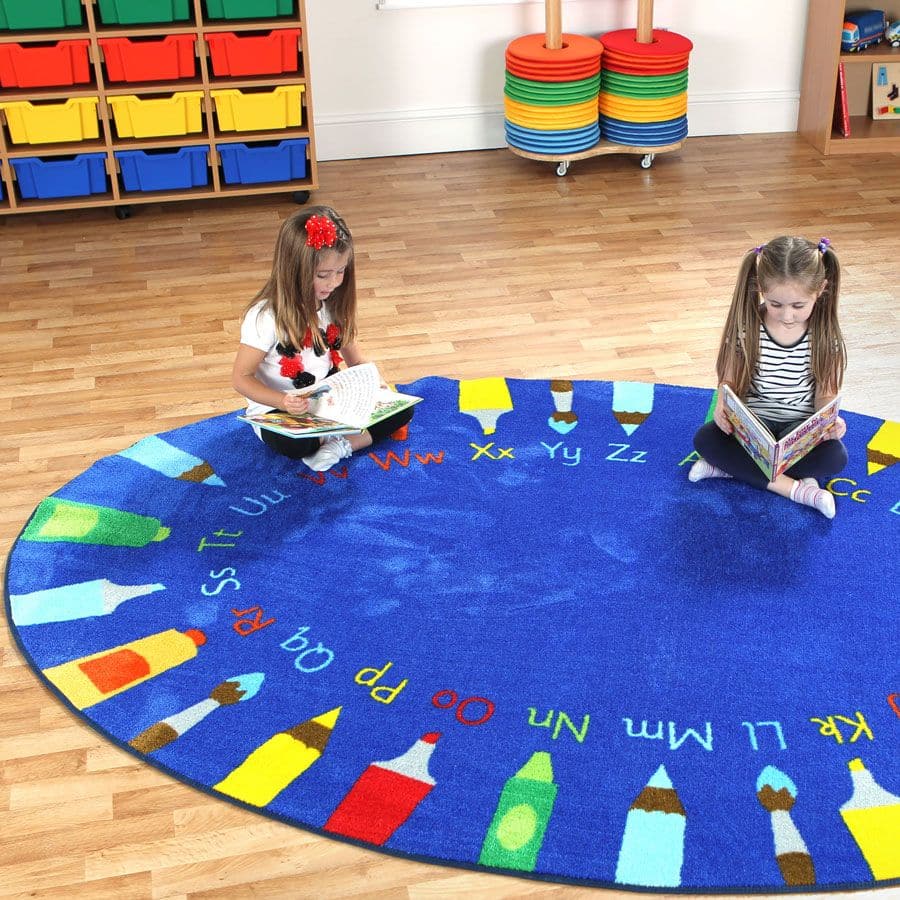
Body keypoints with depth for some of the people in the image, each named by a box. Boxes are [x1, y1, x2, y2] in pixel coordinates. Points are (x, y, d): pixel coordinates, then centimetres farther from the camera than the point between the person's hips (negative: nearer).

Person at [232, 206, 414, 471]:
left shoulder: (334, 303, -4)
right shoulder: (265, 316, -22)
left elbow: (354, 355, 8)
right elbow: (241, 377, -19)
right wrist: (282, 401, -36)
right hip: (279, 409, -5)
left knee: (400, 408, -10)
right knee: (292, 443, -39)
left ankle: (341, 446, -21)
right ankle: (350, 432, -13)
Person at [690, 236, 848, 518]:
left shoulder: (825, 335, -9)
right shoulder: (746, 328, -11)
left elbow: (825, 392, -4)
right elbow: (730, 379, -5)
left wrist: (829, 420, -27)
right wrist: (723, 406, -28)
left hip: (801, 425, 0)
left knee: (835, 456, -30)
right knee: (704, 440, -27)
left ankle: (732, 466, -22)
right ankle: (792, 487, -30)